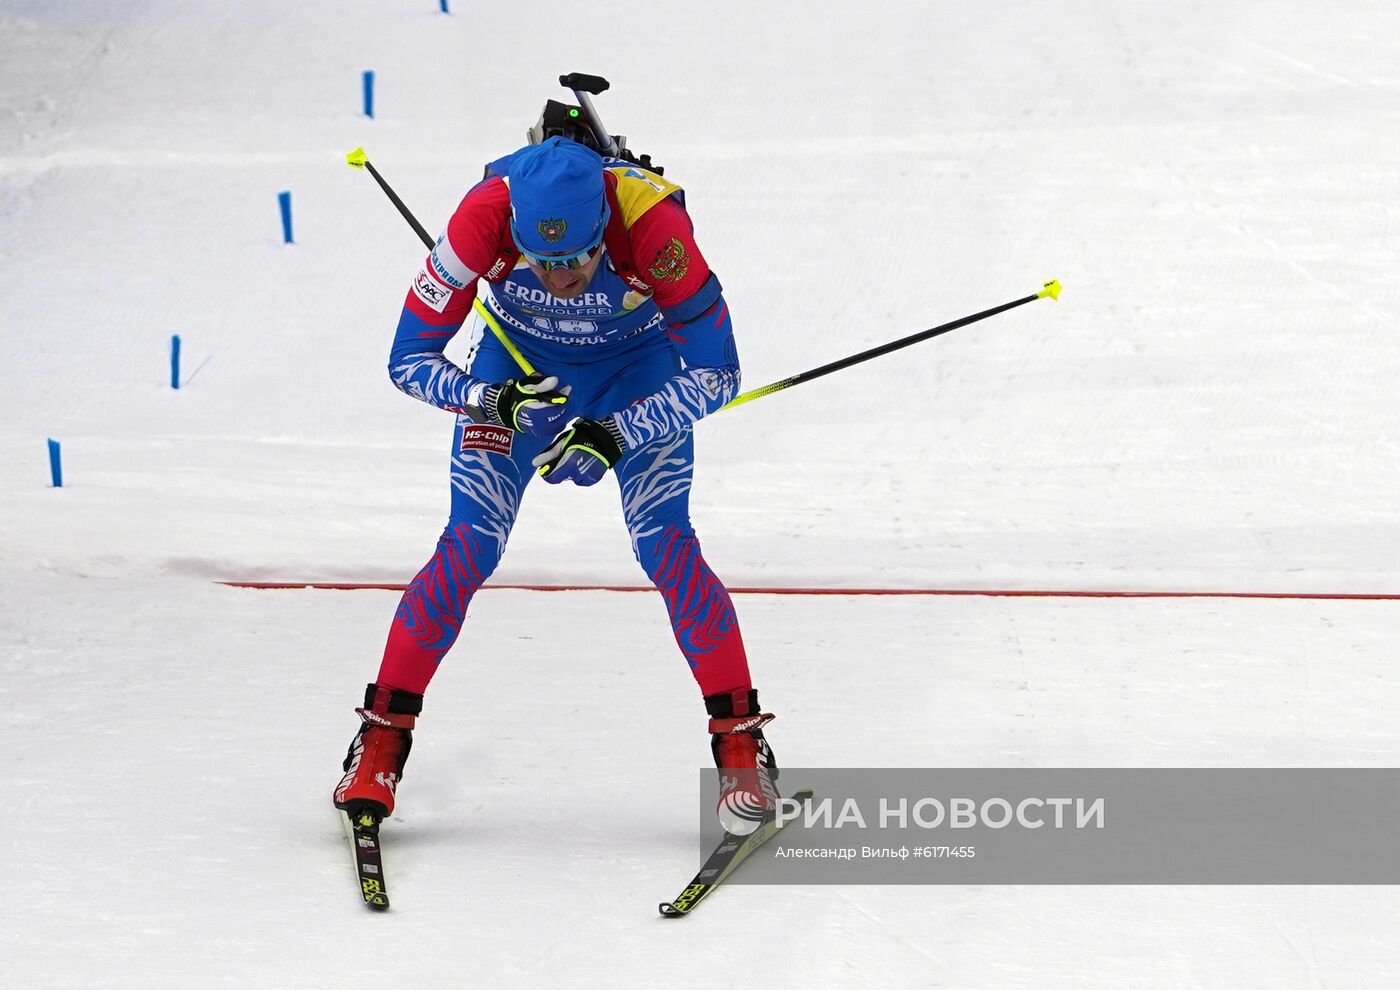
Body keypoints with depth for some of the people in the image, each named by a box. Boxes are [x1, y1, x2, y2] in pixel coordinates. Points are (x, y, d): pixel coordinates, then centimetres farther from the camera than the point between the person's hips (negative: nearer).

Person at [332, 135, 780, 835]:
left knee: (665, 546, -16)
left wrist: (616, 437, -36)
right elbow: (409, 360, -25)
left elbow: (716, 373, -26)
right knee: (469, 547, -11)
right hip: (518, 361, 1)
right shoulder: (482, 218, -35)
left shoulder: (653, 223, -37)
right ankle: (383, 737, 1)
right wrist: (492, 402, -41)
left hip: (637, 365, -1)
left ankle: (740, 743, -4)